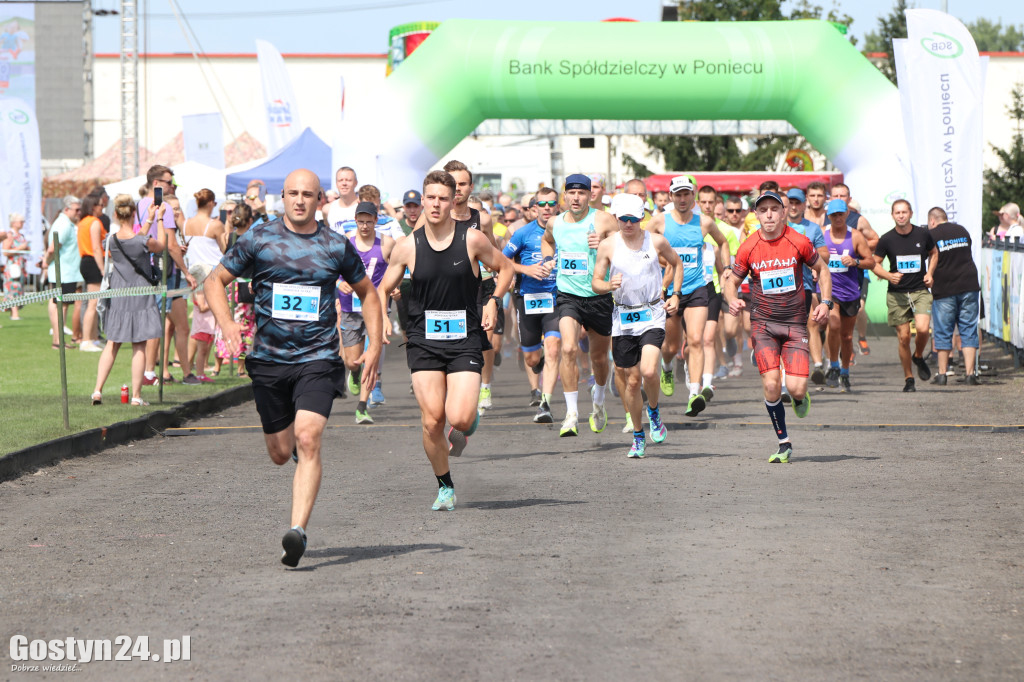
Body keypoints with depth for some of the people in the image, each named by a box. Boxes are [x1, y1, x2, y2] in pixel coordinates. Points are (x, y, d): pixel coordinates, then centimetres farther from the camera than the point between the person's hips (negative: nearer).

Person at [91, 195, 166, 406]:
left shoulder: (112, 240, -3)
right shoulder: (143, 241, -15)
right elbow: (161, 245, 7)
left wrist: (150, 219, 23)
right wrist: (159, 219, 16)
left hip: (117, 297, 4)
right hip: (140, 296, -4)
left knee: (112, 345, 12)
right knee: (139, 347, 2)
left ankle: (98, 390, 3)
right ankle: (136, 395, 2)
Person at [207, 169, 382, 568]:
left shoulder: (336, 247, 4)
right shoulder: (259, 240, 1)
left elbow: (367, 294, 18)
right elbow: (216, 280, 7)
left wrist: (374, 347, 8)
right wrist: (226, 324, -10)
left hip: (318, 359, -1)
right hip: (269, 359, 1)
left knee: (307, 439, -21)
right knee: (280, 453, 9)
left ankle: (297, 531, -25)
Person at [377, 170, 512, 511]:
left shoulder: (472, 239, -3)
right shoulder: (408, 246, 0)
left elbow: (505, 268, 14)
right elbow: (383, 290, 12)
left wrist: (493, 301, -1)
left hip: (465, 340, -1)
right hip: (423, 342, 1)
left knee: (459, 419, -16)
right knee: (432, 421, -8)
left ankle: (469, 423, 23)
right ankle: (445, 487, 12)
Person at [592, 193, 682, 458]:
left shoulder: (656, 241, -1)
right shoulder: (608, 245, -1)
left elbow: (676, 264, 17)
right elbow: (595, 283, 3)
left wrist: (675, 294, 7)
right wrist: (609, 285, -19)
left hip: (652, 315, -1)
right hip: (623, 317, 1)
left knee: (649, 371, -22)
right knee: (631, 381, 4)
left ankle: (654, 412, 9)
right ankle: (638, 436, 21)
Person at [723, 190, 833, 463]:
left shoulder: (799, 242, -5)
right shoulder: (748, 248, -4)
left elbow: (821, 270, 10)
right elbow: (732, 281, 7)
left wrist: (825, 302, -1)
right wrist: (733, 300, -14)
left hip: (795, 323, 0)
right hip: (763, 324, 0)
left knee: (796, 388, -13)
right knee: (771, 386, -13)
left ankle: (799, 398, 27)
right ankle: (784, 444, 5)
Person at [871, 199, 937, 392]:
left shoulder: (923, 234, 1)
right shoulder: (887, 239, -2)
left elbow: (933, 253, 20)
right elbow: (874, 264, 6)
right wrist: (888, 276, -12)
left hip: (920, 291, 0)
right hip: (896, 294, 0)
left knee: (922, 328, -21)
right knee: (903, 336, -2)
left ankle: (919, 357, 11)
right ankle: (908, 378, 14)